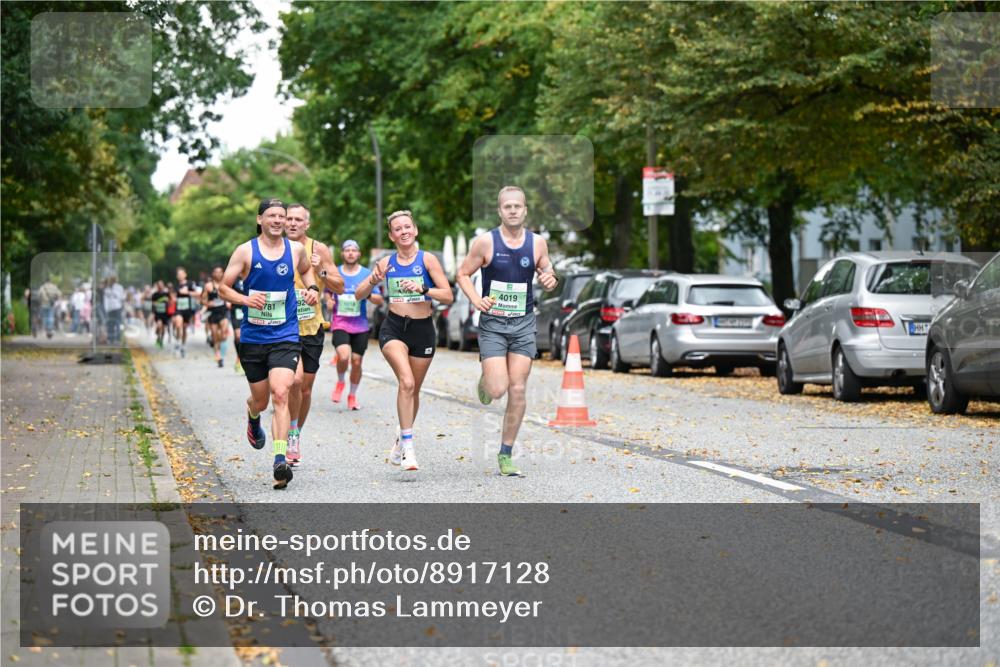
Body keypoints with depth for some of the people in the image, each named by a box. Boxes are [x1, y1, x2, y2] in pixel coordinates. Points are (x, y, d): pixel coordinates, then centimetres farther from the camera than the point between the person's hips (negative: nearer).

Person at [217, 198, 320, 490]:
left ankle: (280, 461, -23)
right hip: (253, 337, 0)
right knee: (261, 399, 12)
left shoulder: (296, 249, 4)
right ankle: (252, 417, 51)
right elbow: (223, 287, 0)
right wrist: (244, 299, -19)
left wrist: (312, 287, 6)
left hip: (286, 337, 0)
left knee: (280, 395, -18)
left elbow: (306, 270, 26)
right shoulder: (245, 251, -3)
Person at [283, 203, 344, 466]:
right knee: (295, 379, -23)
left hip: (312, 327, 2)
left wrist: (321, 271, -17)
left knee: (305, 388, 10)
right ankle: (292, 436, -8)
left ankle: (296, 436, 31)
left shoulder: (318, 250, -2)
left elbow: (340, 288, -1)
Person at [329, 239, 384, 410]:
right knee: (344, 356, -23)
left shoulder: (367, 274, 3)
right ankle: (340, 382, 7)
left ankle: (352, 395, 23)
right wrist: (329, 301, -2)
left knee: (356, 361, 3)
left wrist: (367, 294, -16)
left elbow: (379, 300, 4)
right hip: (340, 323, -1)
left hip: (360, 325, 1)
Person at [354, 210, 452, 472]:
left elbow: (448, 295, -8)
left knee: (413, 390, 12)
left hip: (422, 329, 1)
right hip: (393, 328, 0)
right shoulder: (386, 263, 5)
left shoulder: (427, 259, -2)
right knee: (406, 382, -23)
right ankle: (408, 446, -22)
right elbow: (359, 295, 9)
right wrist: (373, 281, -11)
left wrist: (422, 288, -22)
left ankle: (402, 441, 35)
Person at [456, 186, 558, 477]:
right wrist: (476, 299, -15)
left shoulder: (537, 243, 1)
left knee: (517, 390, -1)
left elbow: (548, 275, 14)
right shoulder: (485, 242, -7)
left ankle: (506, 455, 11)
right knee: (497, 390, -13)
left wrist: (550, 280, -10)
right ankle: (484, 380, 27)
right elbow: (462, 274, 1)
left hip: (524, 323, 3)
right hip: (492, 323, -2)